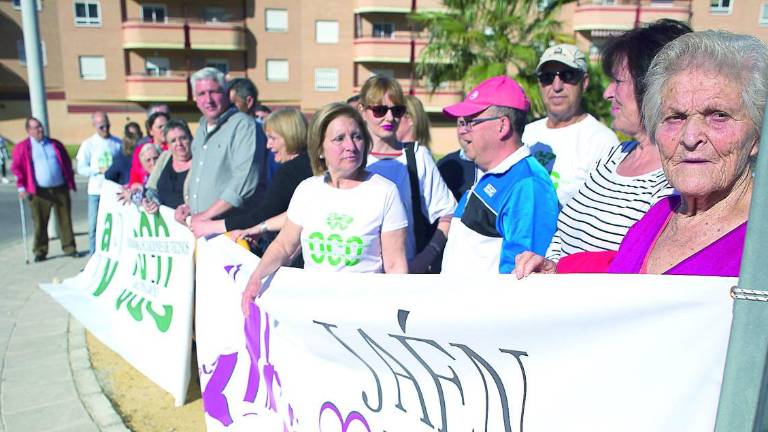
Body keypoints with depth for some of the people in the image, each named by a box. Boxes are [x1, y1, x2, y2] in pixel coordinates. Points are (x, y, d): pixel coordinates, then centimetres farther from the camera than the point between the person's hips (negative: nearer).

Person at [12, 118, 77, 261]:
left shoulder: (55, 144, 13)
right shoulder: (22, 148, 4)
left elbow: (67, 163, 17)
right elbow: (17, 168, 1)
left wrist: (70, 182, 10)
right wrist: (21, 187, -7)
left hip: (60, 188, 2)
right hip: (39, 192, -2)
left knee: (65, 220, 4)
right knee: (40, 223, 3)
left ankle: (69, 248, 12)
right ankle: (40, 251, 14)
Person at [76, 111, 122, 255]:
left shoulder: (117, 143, 4)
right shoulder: (88, 144, 2)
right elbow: (81, 168, 0)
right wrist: (100, 170, -13)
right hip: (96, 191, -1)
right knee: (94, 224, 2)